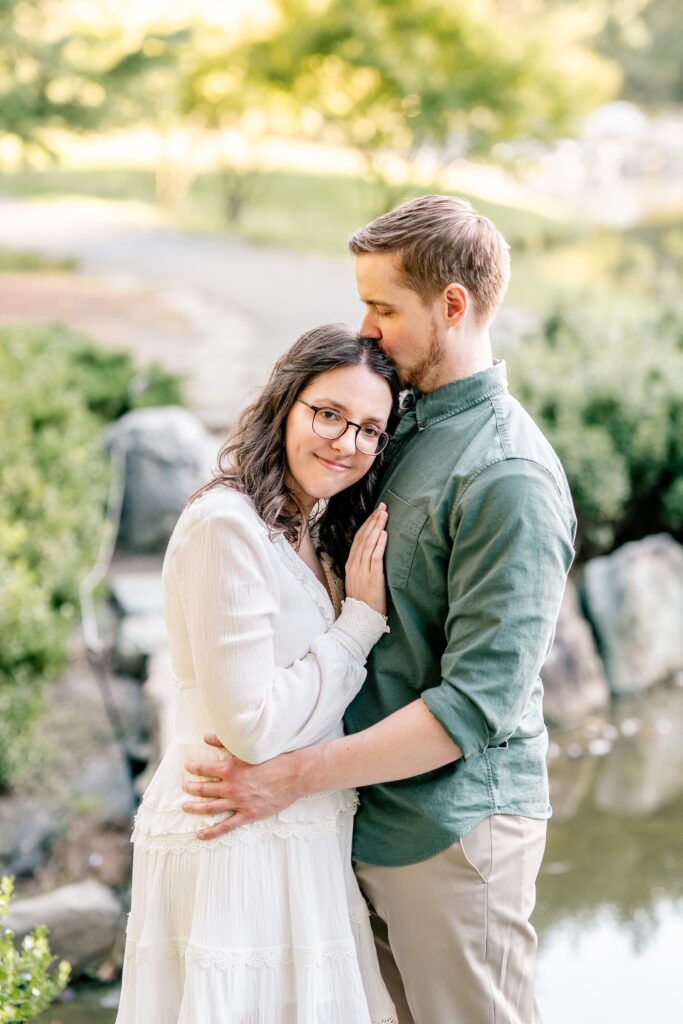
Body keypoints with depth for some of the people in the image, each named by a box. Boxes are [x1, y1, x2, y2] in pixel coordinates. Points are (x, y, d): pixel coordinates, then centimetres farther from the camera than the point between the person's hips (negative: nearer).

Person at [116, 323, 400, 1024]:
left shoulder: (313, 534, 14)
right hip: (234, 852, -9)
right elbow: (254, 727, -20)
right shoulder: (227, 526, -16)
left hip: (299, 836, 9)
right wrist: (362, 617, -13)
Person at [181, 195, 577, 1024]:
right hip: (374, 823, 8)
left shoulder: (509, 478, -19)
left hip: (451, 830, -8)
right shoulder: (403, 426, 8)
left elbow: (479, 703, -22)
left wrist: (298, 776, -22)